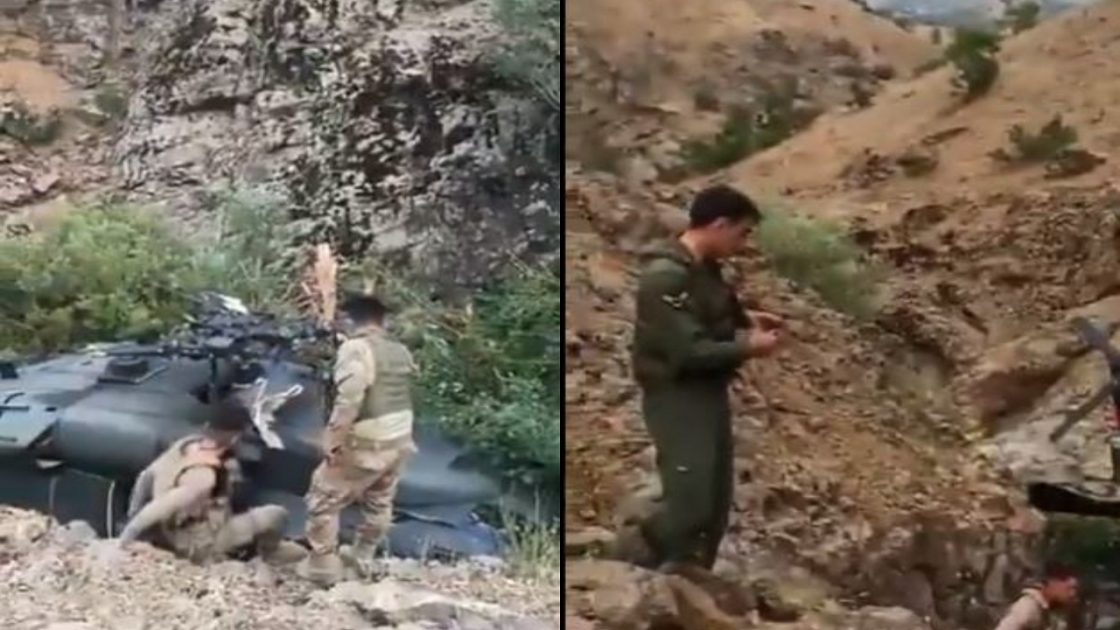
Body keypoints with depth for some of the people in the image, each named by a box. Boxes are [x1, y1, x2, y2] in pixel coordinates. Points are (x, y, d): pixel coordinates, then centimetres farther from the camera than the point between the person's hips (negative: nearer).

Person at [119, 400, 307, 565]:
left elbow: (147, 476, -1)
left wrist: (134, 512, 12)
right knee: (276, 515, -13)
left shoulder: (185, 444, -10)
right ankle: (271, 550, 22)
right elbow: (157, 509, -34)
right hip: (199, 546, -9)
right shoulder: (204, 476, -34)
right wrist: (128, 536, -23)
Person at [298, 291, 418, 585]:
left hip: (366, 444, -8)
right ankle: (363, 561, 35)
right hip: (399, 441, 8)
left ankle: (323, 566, 13)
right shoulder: (401, 352, 7)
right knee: (379, 503, 22)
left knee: (323, 500, 7)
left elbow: (349, 398, -25)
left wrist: (333, 440, -22)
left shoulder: (355, 348, -17)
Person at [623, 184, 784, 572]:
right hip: (677, 399, -10)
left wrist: (745, 319, 8)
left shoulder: (704, 267, 8)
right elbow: (688, 351, -25)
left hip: (709, 394, 10)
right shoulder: (666, 275, -22)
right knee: (688, 504, -10)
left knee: (716, 503, 13)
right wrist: (747, 347, -15)